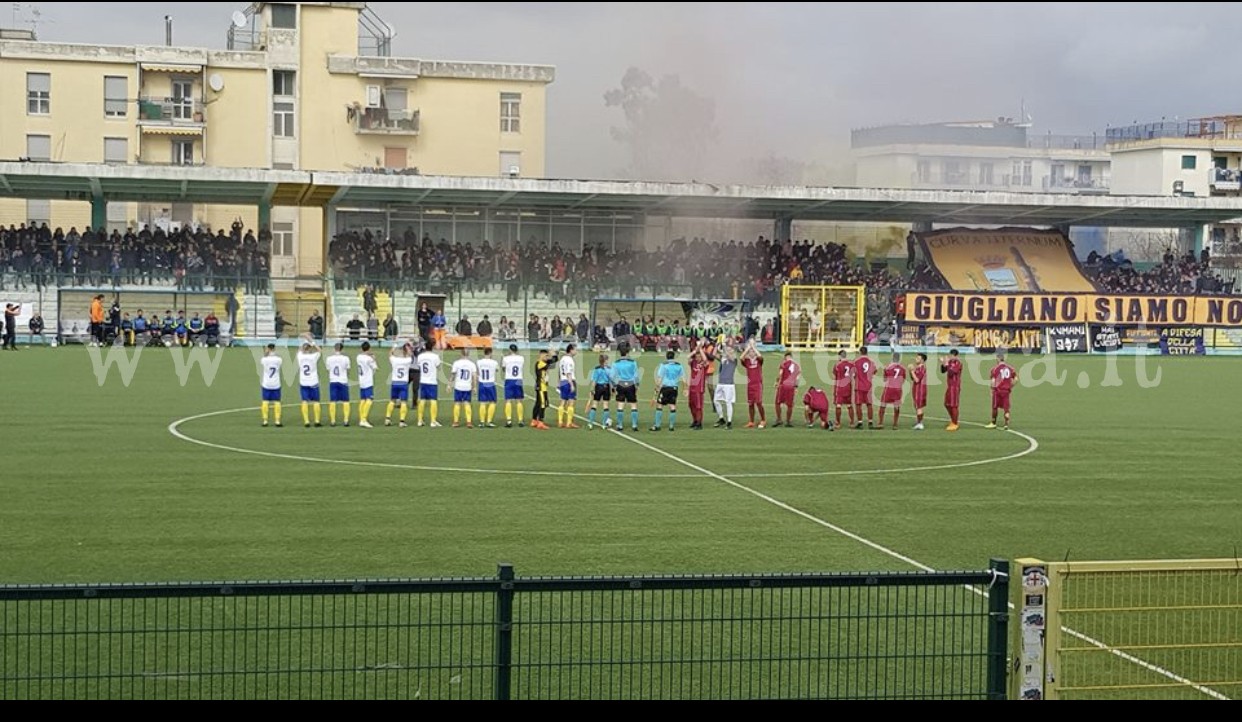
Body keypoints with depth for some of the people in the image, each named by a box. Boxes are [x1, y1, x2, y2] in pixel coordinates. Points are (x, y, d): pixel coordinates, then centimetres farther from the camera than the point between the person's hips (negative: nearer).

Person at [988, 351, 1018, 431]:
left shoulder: (996, 369, -9)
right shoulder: (1010, 368, 4)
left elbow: (993, 381, -11)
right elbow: (1015, 379, 5)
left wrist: (992, 389, 0)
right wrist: (1011, 387, 14)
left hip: (998, 390, -3)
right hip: (1006, 390, 3)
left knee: (995, 407, 12)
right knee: (1006, 408, 5)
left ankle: (993, 423, 23)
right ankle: (1006, 424, -3)